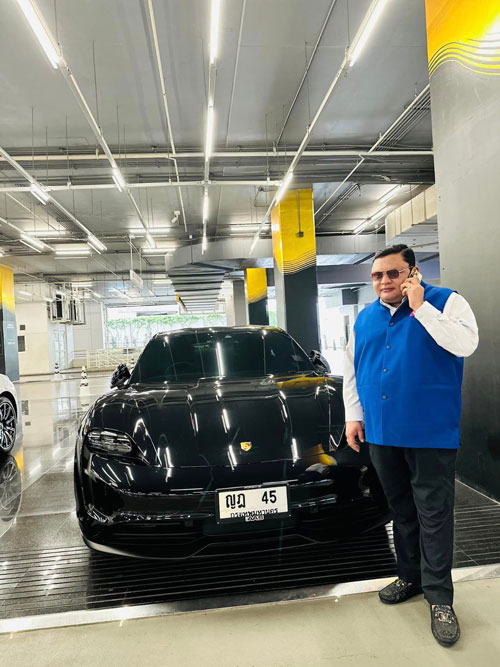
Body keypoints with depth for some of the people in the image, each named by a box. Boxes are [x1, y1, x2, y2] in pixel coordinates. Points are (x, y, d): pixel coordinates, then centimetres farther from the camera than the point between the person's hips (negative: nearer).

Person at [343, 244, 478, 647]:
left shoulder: (445, 302, -4)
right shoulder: (364, 319, 11)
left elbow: (465, 344, -22)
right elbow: (352, 371, 15)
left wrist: (420, 307, -21)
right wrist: (353, 415, 10)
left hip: (431, 434, -5)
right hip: (381, 433, 5)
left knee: (433, 514, 2)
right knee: (401, 511, 17)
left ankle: (439, 596, 17)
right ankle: (410, 577, 34)